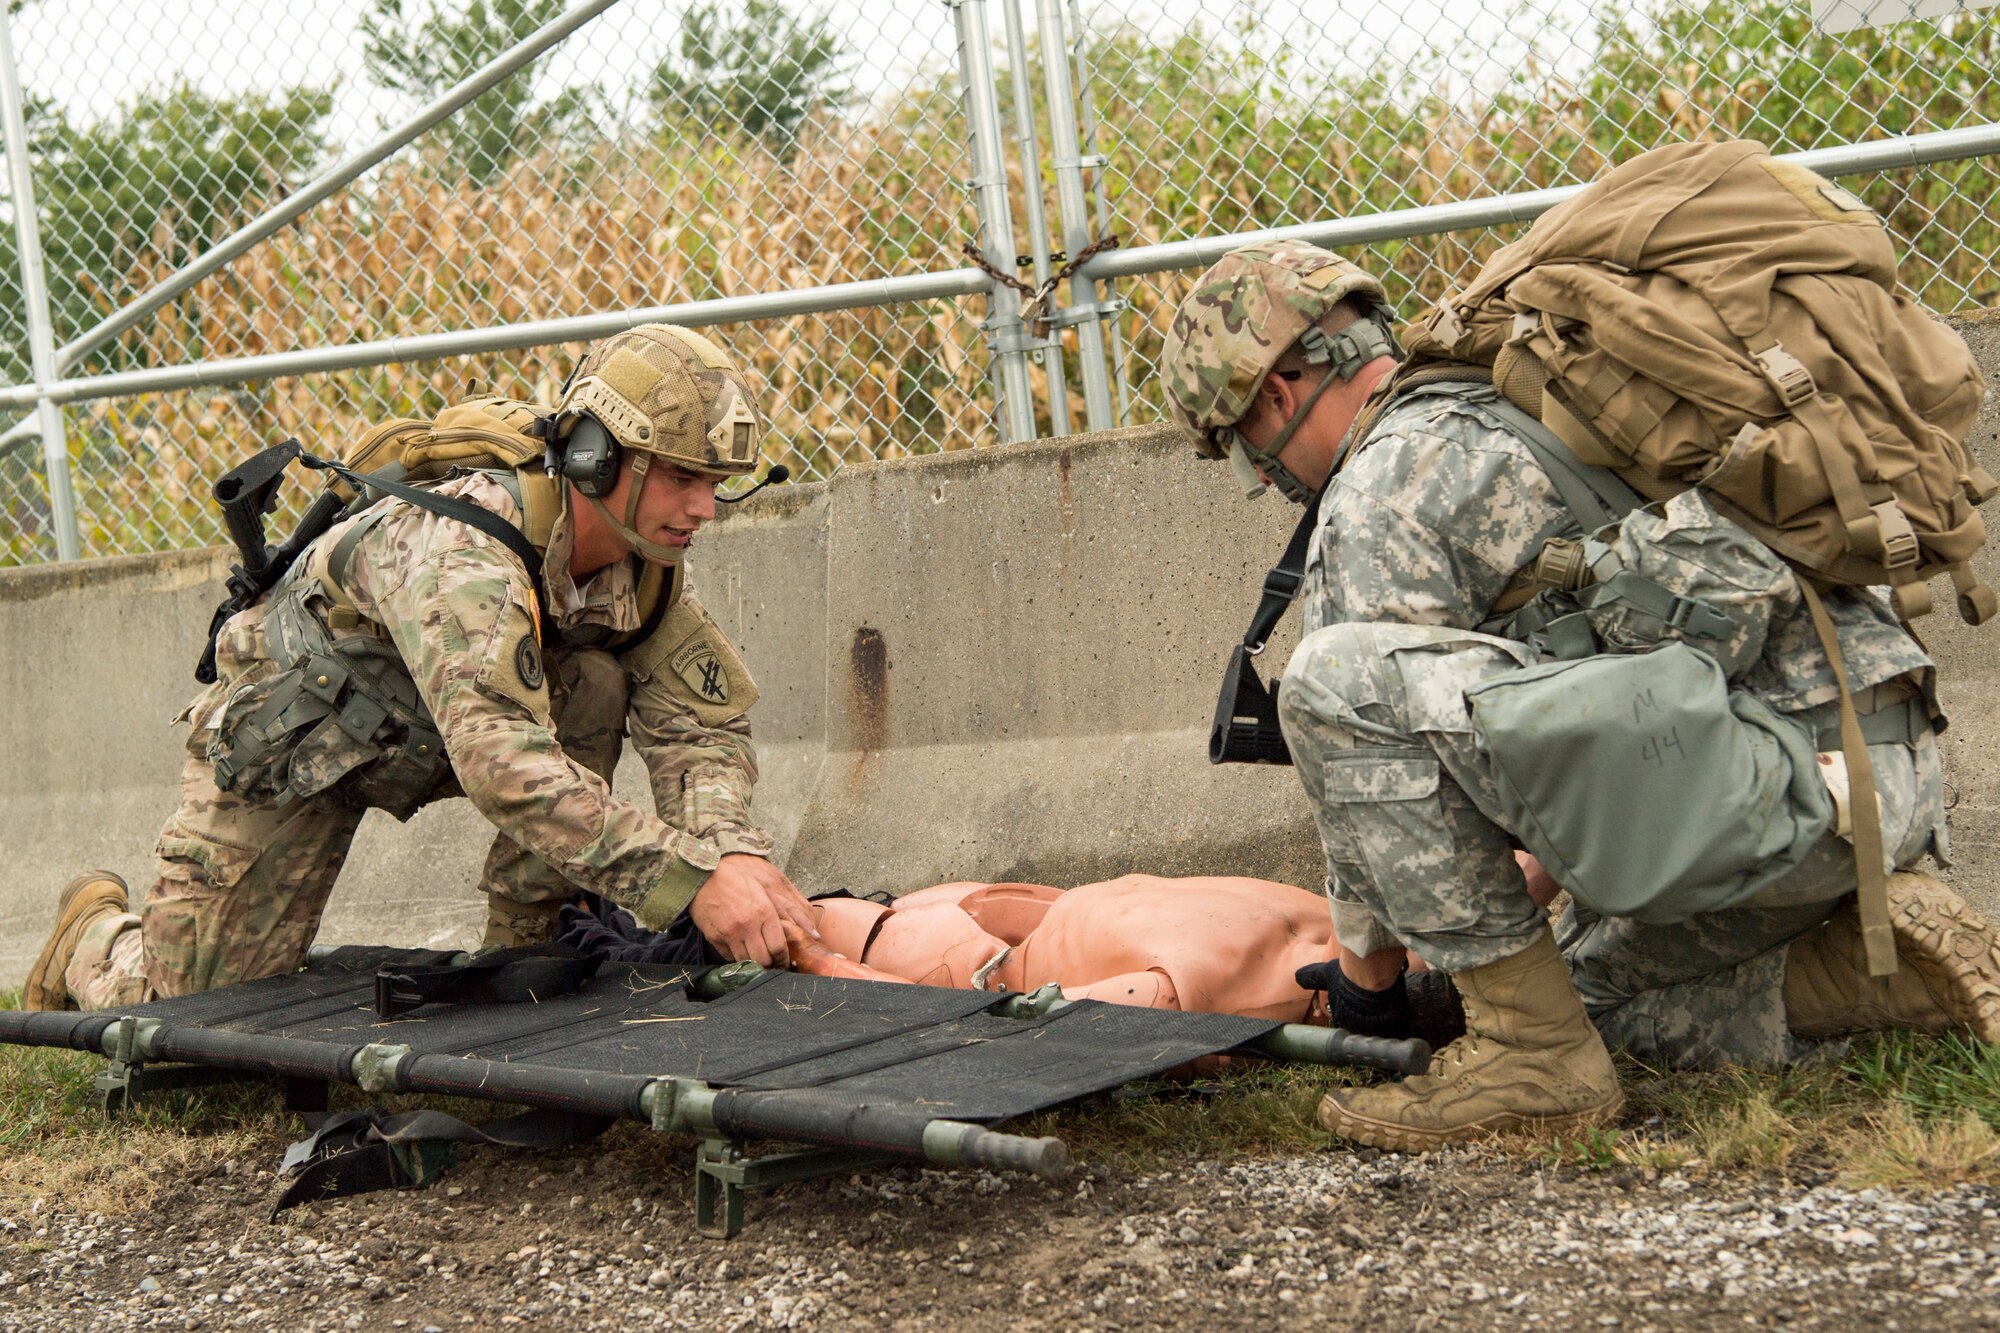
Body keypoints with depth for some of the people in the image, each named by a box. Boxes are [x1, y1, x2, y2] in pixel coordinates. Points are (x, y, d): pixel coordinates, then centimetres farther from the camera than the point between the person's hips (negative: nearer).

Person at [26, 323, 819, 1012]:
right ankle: (95, 928, 29)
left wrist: (734, 849, -40)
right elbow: (502, 764, -51)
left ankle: (526, 955, -9)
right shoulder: (458, 549, -40)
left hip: (416, 744, 6)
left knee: (595, 687, -22)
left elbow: (702, 722, -18)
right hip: (284, 735, -6)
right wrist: (690, 879, -56)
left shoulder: (644, 568, -15)